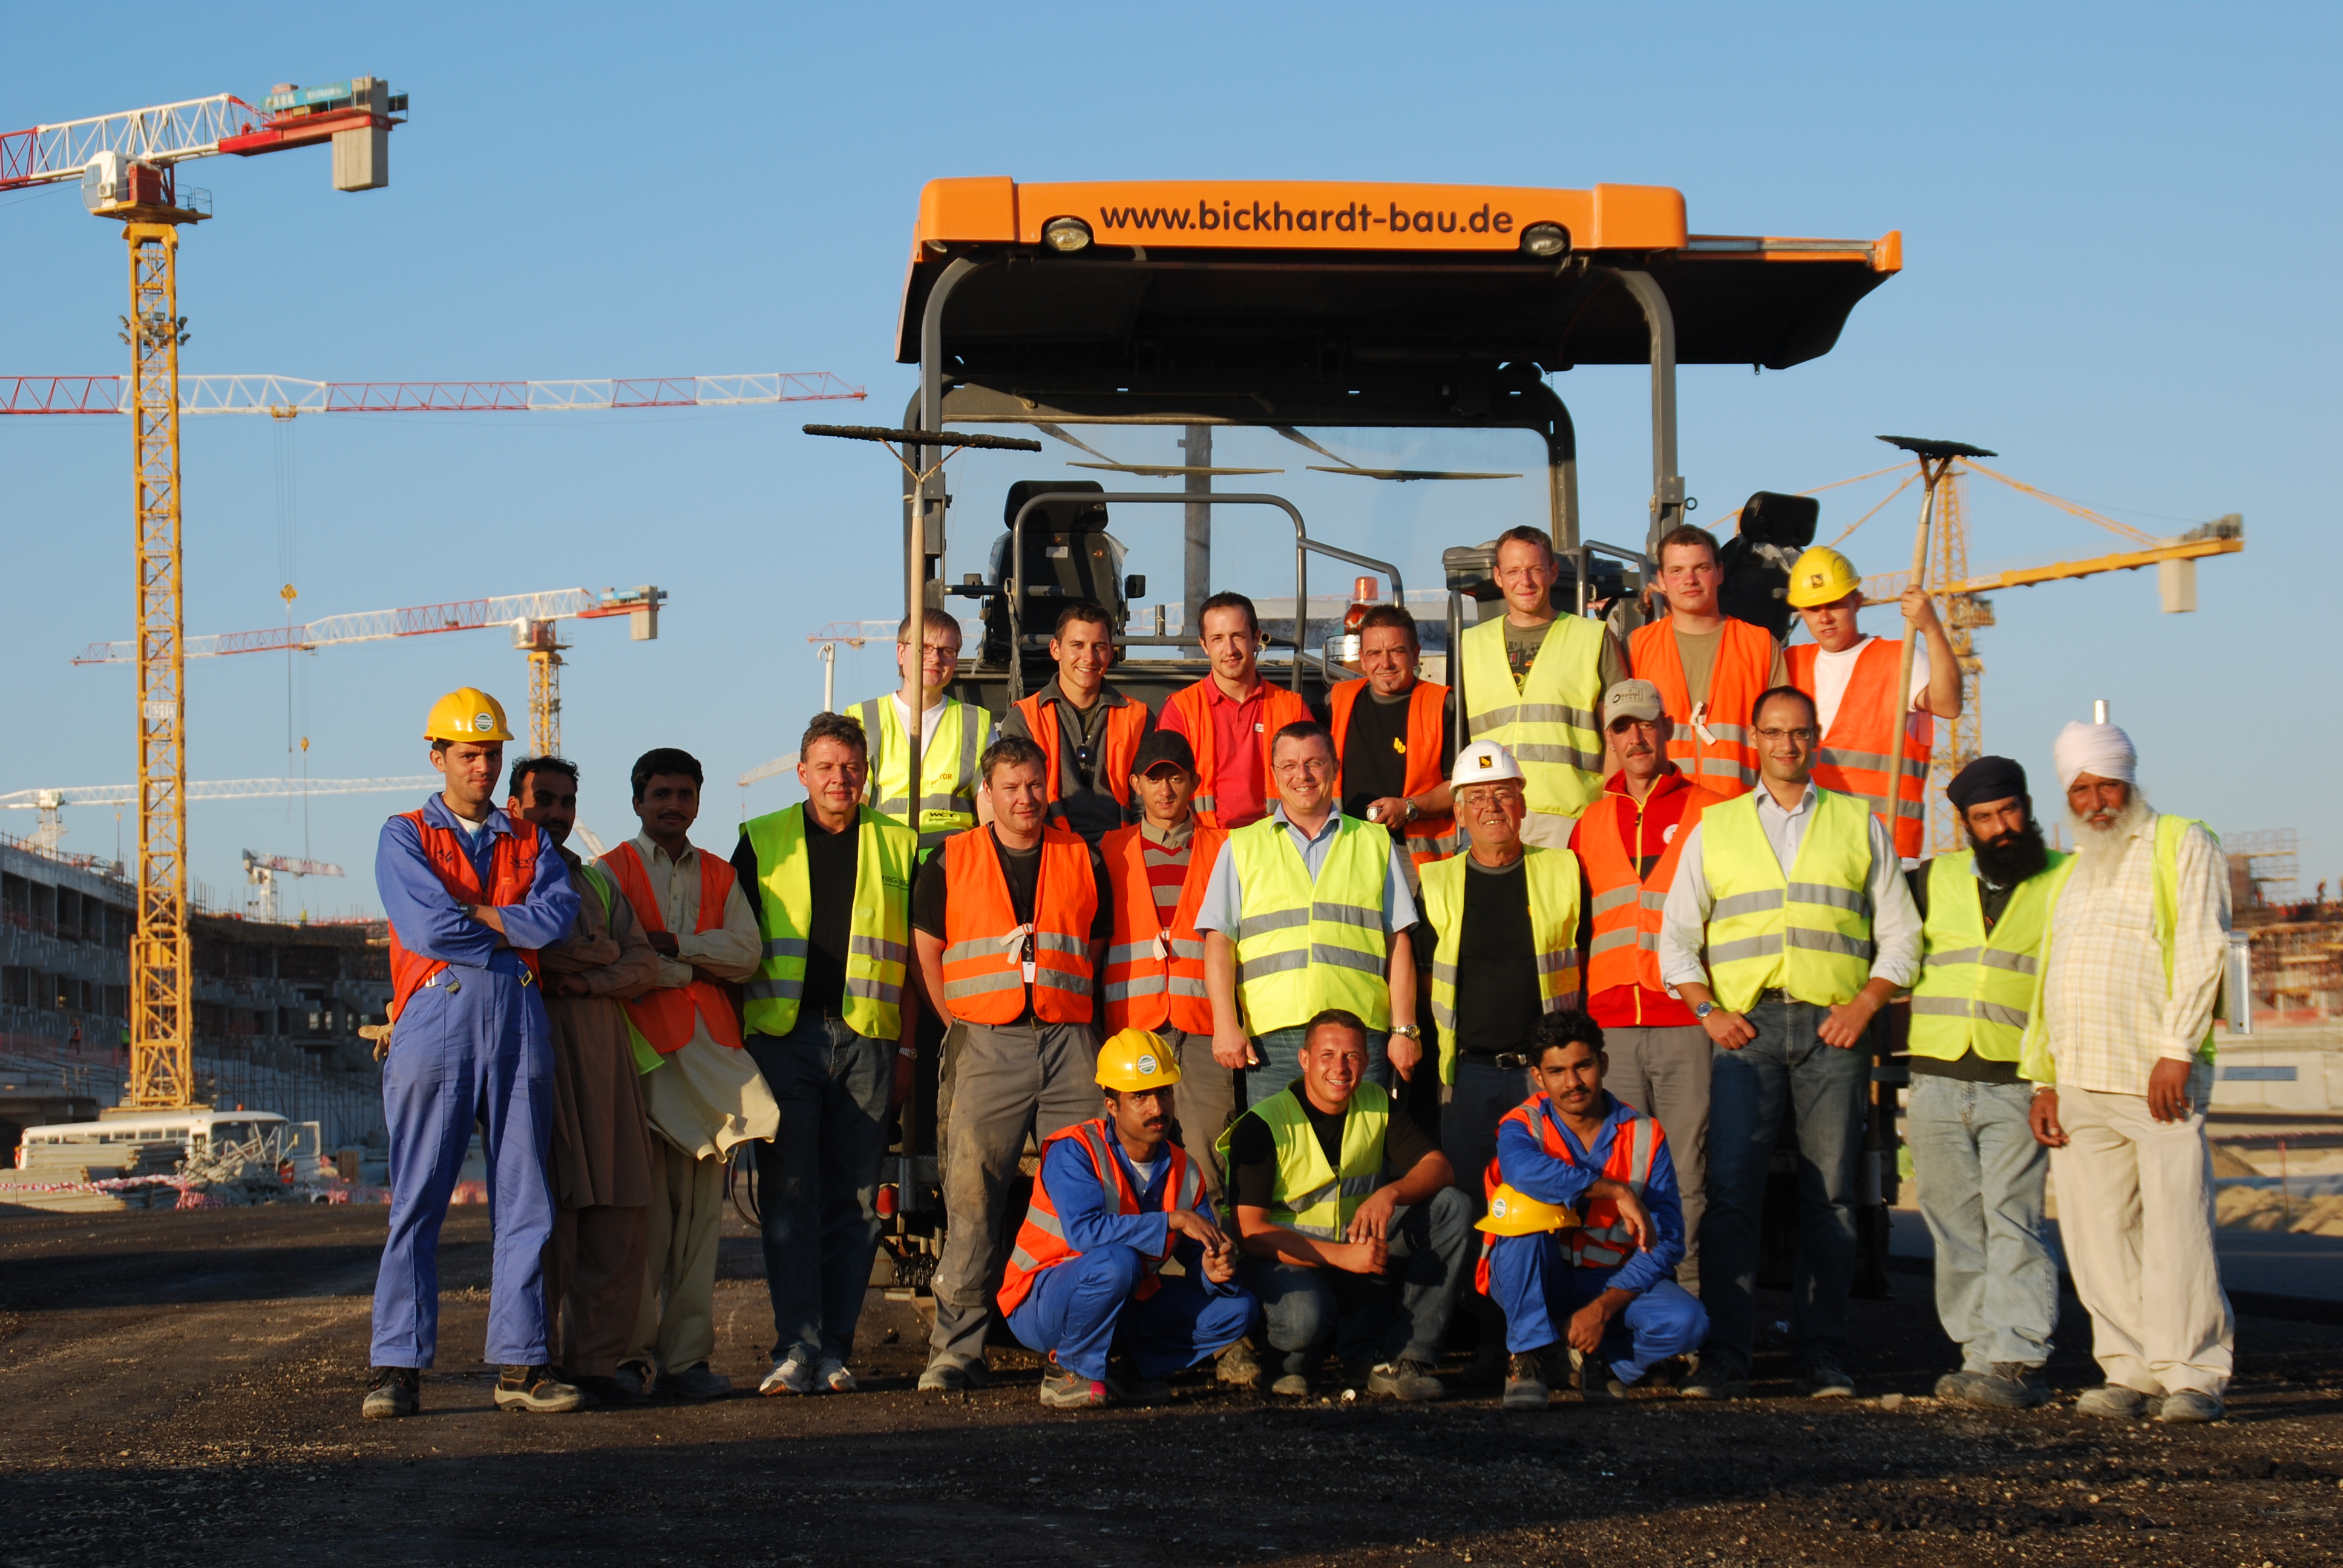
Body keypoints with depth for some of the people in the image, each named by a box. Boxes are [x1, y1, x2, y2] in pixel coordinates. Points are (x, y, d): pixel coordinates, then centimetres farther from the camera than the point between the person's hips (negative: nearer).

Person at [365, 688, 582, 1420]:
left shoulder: (529, 840, 17)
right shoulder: (404, 837, 7)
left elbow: (558, 915, -3)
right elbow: (427, 928, -9)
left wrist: (471, 912, -7)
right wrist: (514, 931, -1)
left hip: (519, 1028, 3)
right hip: (435, 1026, -3)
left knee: (524, 1201, 2)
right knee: (417, 1202, -4)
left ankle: (521, 1363, 6)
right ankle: (398, 1367, -3)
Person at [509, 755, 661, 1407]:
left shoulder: (599, 882, 25)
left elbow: (643, 961, 12)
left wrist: (588, 979, -6)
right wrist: (598, 951, -4)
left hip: (605, 1051, 5)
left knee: (621, 1211, -2)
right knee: (546, 1209, -10)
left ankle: (597, 1357, 3)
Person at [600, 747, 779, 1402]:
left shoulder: (719, 876, 20)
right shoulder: (612, 872, 8)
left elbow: (747, 953, 4)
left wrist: (671, 944, -5)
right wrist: (701, 965, 0)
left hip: (709, 1049, 4)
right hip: (642, 1045, -4)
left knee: (701, 1206, 0)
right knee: (643, 1207, -9)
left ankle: (687, 1355, 2)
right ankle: (634, 1353, -4)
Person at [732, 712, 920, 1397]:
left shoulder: (898, 847, 11)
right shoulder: (763, 842, 10)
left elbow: (911, 958, 12)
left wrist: (907, 1050, 6)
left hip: (866, 1038, 1)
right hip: (782, 1034, -1)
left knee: (854, 1198, 1)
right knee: (788, 1193, -5)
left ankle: (835, 1347, 5)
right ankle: (797, 1345, -6)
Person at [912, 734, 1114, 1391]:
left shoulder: (1083, 861, 12)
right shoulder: (950, 862, 9)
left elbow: (1100, 948, 17)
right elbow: (925, 949, 11)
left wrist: (1070, 1009, 5)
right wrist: (957, 1023, 4)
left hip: (1069, 1042, 1)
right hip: (986, 1044, -1)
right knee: (972, 1194, -6)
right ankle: (956, 1349, -2)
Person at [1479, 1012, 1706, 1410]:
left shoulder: (1645, 1136, -5)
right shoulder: (1524, 1126, -10)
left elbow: (1667, 1240, -10)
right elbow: (1524, 1169, -38)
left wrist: (1604, 1307, -22)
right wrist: (1616, 1191, -38)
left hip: (1611, 1282, 2)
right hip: (1534, 1280, -2)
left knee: (1685, 1322, -28)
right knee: (1525, 1203, -32)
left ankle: (1601, 1359, 6)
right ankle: (1528, 1359, -20)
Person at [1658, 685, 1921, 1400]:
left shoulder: (1860, 826, 14)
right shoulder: (1713, 829, 15)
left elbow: (1900, 933, 12)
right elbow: (1676, 935, 14)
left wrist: (1866, 1004, -4)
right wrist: (1707, 1010, -1)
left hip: (1834, 1025, 0)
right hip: (1746, 1023, 0)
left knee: (1830, 1194, -1)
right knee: (1731, 1190, -9)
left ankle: (1821, 1354, 2)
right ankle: (1723, 1357, -9)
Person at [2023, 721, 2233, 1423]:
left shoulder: (2183, 845, 5)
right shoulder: (2072, 872, 24)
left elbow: (2202, 952, -6)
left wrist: (2176, 1051, -15)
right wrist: (2043, 1079, 14)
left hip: (2156, 1080, -6)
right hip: (2079, 1087, 6)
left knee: (2176, 1227, -10)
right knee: (2096, 1234, 2)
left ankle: (2192, 1374, -5)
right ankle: (2132, 1372, 8)